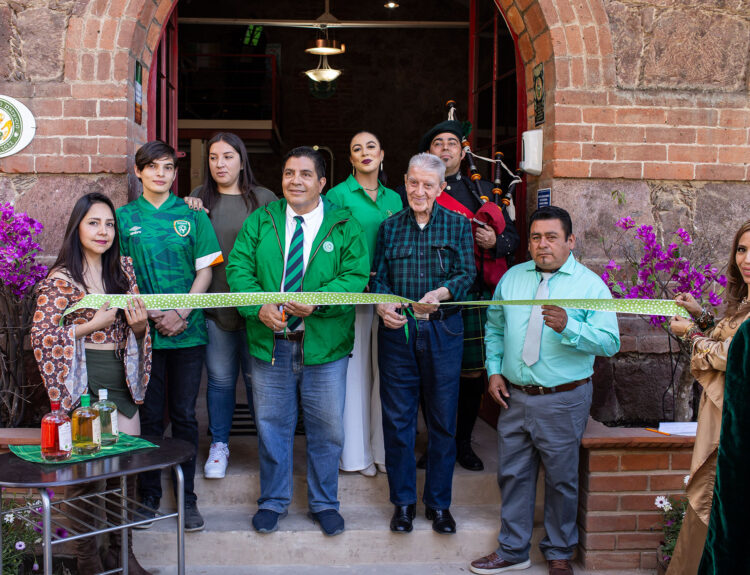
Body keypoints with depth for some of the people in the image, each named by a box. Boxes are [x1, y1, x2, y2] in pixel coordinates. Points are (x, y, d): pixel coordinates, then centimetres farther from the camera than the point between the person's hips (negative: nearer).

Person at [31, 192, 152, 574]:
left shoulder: (123, 269, 10)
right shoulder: (60, 278, -6)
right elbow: (41, 336, -11)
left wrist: (139, 324, -6)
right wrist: (93, 324, -16)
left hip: (121, 382, 5)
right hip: (82, 384, -5)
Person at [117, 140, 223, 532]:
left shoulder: (192, 216, 6)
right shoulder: (124, 217, 7)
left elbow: (205, 270, 3)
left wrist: (180, 314, -10)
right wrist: (148, 313, -10)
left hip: (188, 331, 0)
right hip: (144, 330, 0)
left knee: (184, 415, 5)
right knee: (149, 415, 5)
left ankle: (187, 497, 14)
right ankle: (149, 496, 17)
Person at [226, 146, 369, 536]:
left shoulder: (343, 226, 1)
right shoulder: (260, 221, 6)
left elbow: (356, 276, -7)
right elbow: (238, 268, 1)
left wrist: (316, 302, -22)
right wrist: (259, 306, -17)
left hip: (324, 343, -1)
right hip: (269, 342, 1)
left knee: (326, 428, 9)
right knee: (271, 425, 11)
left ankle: (324, 503, 27)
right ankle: (273, 501, 29)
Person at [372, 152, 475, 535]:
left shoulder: (458, 225, 5)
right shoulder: (389, 227, 10)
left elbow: (467, 274, -2)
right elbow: (378, 276, 7)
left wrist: (441, 293, -22)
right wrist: (382, 305, -14)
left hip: (442, 331, -1)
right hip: (396, 331, 1)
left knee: (443, 420, 5)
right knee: (397, 418, 4)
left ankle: (439, 502, 19)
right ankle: (403, 501, 19)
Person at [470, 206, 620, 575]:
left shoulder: (591, 285, -6)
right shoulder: (512, 278, 8)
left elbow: (610, 342, -15)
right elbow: (494, 328, 18)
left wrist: (568, 327, -30)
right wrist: (494, 370, 6)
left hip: (564, 401, -4)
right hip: (514, 396, 4)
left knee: (561, 479, 8)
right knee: (512, 475, 12)